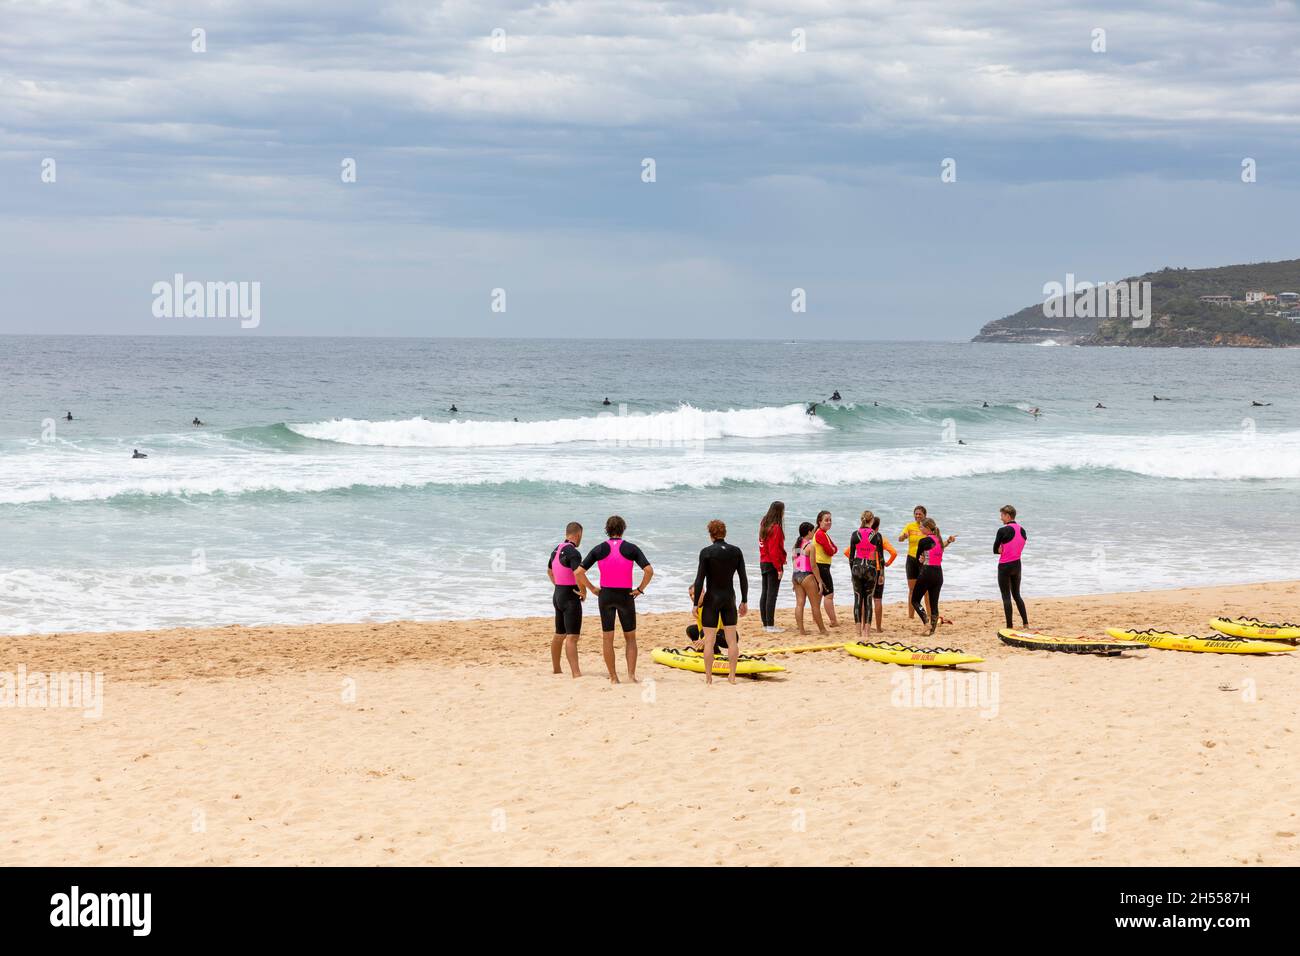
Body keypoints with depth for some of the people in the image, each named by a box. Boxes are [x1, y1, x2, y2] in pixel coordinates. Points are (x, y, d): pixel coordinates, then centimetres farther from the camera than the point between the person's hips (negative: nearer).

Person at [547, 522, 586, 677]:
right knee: (572, 637, -13)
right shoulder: (573, 552, -19)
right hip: (571, 597, -9)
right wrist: (584, 592, -15)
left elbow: (549, 571, 27)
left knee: (559, 635, 19)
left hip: (558, 595, 9)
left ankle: (556, 669, 30)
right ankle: (576, 673, -19)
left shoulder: (557, 550, 10)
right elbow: (578, 574, -31)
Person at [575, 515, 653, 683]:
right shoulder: (631, 548, -5)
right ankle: (631, 674, 0)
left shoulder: (599, 549, -1)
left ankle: (613, 678, 9)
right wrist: (640, 589, -4)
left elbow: (578, 572, -6)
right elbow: (649, 570, -15)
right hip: (626, 595, -1)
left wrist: (592, 588, 3)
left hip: (605, 595, 1)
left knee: (608, 638, 9)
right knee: (630, 638, 11)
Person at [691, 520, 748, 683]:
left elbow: (699, 580, -12)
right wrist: (744, 602, 11)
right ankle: (732, 676, 13)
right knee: (732, 639, 11)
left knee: (709, 640, 4)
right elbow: (743, 579, 2)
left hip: (712, 598, -3)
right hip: (729, 598, 3)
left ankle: (708, 677, 7)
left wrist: (696, 603, -4)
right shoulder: (736, 551, -2)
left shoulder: (707, 552, -12)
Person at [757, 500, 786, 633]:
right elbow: (774, 551, -19)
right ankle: (770, 625, -8)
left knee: (765, 593, 11)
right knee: (772, 594, -7)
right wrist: (779, 568, -16)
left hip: (763, 563, 9)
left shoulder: (764, 525, 10)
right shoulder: (776, 528, -15)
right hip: (773, 564, -9)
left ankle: (765, 623, 16)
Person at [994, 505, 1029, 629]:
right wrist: (1006, 550, 4)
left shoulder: (1003, 531, -16)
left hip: (1005, 566, -6)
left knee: (1006, 597, 0)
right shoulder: (1022, 530, 4)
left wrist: (1001, 550, 3)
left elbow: (995, 550, -10)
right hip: (1017, 565, 6)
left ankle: (1009, 626, -1)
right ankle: (1025, 623, 16)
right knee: (1017, 595, 18)